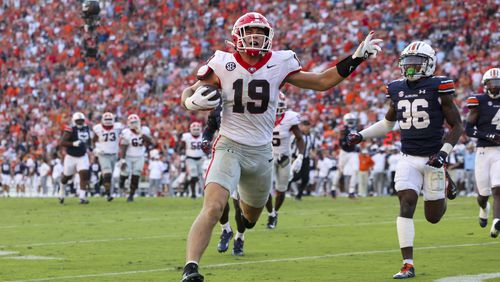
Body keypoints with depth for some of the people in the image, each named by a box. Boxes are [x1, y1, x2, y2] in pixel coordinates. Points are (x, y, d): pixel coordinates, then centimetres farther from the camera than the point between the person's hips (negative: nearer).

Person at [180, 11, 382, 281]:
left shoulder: (279, 64, -2)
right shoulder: (223, 65, -7)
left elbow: (322, 82, 5)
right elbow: (189, 93, 1)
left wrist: (356, 58, -1)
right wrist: (193, 101, -23)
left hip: (261, 152, 4)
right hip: (229, 146, -4)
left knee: (251, 214, 24)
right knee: (213, 208, -25)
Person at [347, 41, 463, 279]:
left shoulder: (438, 88, -8)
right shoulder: (398, 90, 6)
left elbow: (457, 126, -4)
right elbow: (388, 123, 24)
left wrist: (443, 153, -16)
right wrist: (361, 136, 14)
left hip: (432, 159, -3)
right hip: (408, 159, 3)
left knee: (433, 217, 6)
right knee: (406, 206, -13)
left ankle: (444, 189, 43)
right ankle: (408, 265, -12)